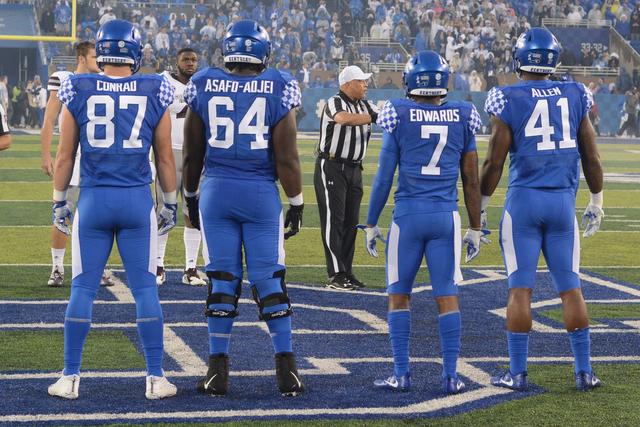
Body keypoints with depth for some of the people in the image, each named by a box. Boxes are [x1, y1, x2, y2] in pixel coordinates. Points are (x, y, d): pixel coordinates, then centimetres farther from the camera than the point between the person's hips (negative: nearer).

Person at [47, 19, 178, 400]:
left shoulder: (78, 92, -2)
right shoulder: (154, 94, -2)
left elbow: (65, 156, 4)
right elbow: (165, 158, 5)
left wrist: (59, 202, 15)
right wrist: (171, 204, 16)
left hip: (93, 200, 0)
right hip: (138, 200, 0)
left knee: (83, 290, 7)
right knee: (145, 289, 5)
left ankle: (71, 378, 9)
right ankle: (156, 377, 7)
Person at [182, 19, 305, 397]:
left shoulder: (204, 87, 1)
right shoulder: (278, 90, -5)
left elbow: (192, 154, 8)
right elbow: (287, 157, -5)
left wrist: (190, 197, 20)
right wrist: (297, 203, 5)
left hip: (216, 192, 1)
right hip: (262, 195, -1)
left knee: (223, 281, 7)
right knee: (270, 281, 5)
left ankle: (219, 370, 8)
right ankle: (287, 369, 6)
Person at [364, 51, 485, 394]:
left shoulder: (399, 117, -3)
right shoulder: (462, 118, 4)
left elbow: (384, 177, -3)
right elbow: (471, 180, 7)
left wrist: (371, 224, 5)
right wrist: (475, 228, 14)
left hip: (408, 214, -2)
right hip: (447, 215, 2)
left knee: (399, 294, 8)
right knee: (447, 297, 6)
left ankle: (401, 374, 7)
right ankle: (450, 376, 5)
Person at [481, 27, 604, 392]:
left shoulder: (509, 101, -7)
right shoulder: (575, 96, 3)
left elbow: (494, 163, -5)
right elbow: (591, 157, 8)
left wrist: (480, 209, 6)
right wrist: (597, 202, 21)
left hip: (523, 200, -3)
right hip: (563, 201, 3)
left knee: (521, 287, 2)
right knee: (570, 287, 8)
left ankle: (517, 372, 5)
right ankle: (585, 371, 9)